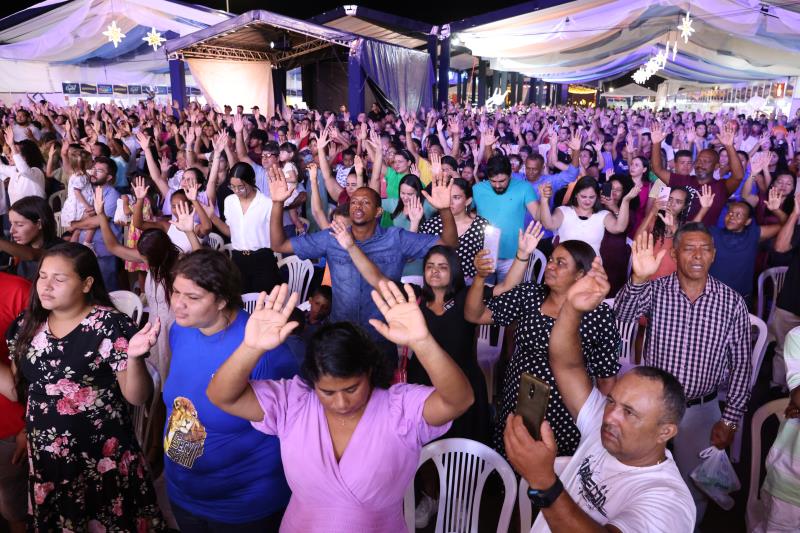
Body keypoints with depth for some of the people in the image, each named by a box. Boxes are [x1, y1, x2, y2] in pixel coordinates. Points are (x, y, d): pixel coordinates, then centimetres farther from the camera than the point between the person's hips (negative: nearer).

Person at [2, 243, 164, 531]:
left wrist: (133, 357, -35)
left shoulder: (111, 326, -17)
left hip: (102, 461, -5)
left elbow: (137, 397, -17)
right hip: (45, 460, 5)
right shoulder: (28, 325, 0)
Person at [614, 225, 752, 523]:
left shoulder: (731, 302, -9)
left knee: (694, 487, 19)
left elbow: (741, 365, -3)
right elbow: (622, 314, -31)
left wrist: (730, 420, -5)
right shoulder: (655, 290, -11)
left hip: (701, 410, 0)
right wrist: (638, 279, -49)